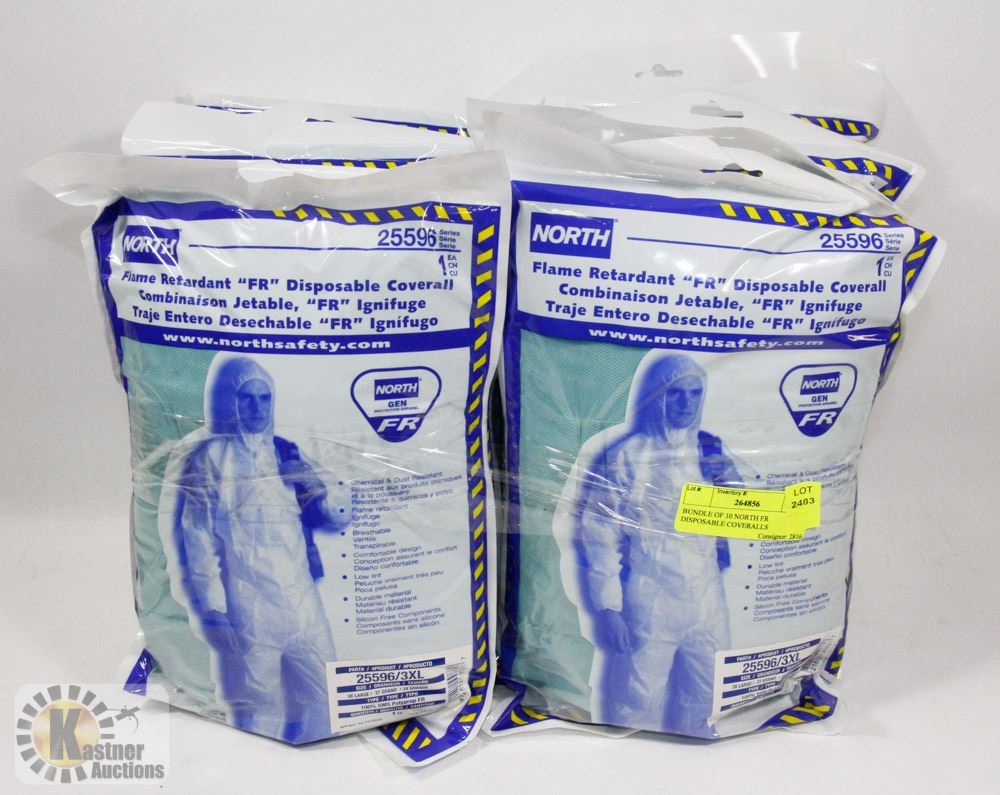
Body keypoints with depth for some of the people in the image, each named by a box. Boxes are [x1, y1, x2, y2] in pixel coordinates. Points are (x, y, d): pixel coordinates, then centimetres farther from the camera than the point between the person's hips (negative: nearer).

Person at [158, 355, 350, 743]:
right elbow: (189, 539, -11)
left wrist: (315, 488, -6)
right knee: (254, 715, 3)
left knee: (319, 705, 11)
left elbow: (334, 515, 15)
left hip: (302, 603, 6)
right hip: (246, 612, -6)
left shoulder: (282, 452, 13)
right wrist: (208, 609, -15)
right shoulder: (202, 456, -5)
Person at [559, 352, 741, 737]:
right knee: (630, 717, 6)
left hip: (706, 607, 6)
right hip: (642, 610, -5)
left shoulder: (707, 450, 6)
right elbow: (595, 538, -12)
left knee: (698, 715, 18)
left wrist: (722, 469, -8)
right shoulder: (618, 454, -11)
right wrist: (605, 609, -13)